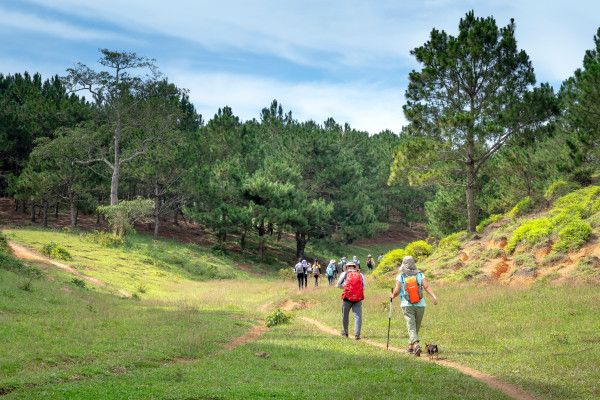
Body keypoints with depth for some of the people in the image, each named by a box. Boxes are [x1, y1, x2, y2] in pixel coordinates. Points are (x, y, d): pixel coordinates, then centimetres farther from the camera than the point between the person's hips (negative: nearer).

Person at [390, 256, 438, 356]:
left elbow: (397, 291, -4)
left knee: (411, 327, -7)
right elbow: (426, 287, -10)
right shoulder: (420, 275, 3)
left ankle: (416, 345, -29)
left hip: (407, 305, -2)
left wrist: (392, 296, 17)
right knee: (416, 327, 17)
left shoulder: (401, 276, -2)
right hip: (420, 305, 2)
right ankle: (410, 347, 28)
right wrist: (434, 296, -16)